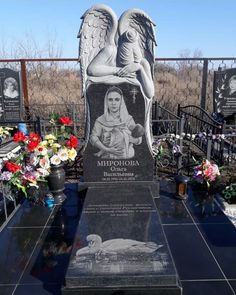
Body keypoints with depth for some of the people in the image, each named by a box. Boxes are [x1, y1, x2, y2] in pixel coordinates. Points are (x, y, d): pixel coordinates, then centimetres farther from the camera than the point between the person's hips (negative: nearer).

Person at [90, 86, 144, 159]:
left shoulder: (128, 119, 0)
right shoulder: (100, 121, -2)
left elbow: (138, 140, 2)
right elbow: (93, 138, -12)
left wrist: (127, 138, -15)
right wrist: (107, 149, -24)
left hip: (126, 157, 1)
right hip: (107, 157, -1)